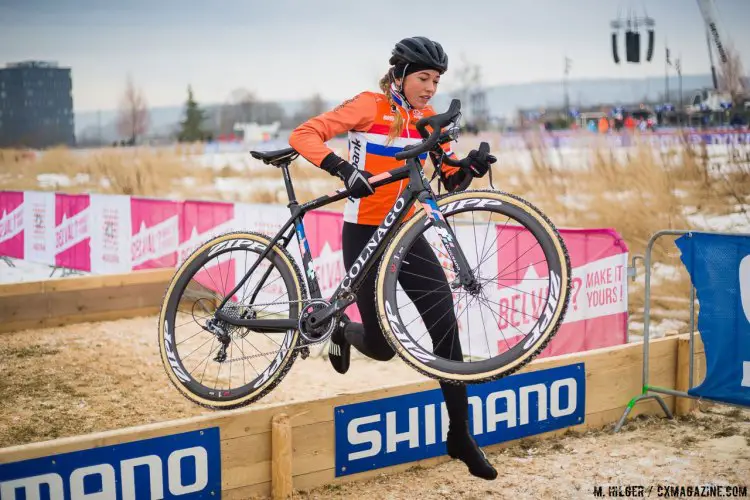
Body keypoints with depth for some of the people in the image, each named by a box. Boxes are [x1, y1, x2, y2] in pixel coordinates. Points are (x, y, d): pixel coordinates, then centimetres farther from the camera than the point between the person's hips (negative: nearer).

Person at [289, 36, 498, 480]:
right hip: (364, 234, -5)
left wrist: (472, 165, -17)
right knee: (383, 346, -5)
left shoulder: (428, 118, 7)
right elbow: (304, 135, -19)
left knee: (446, 328, -4)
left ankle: (460, 435, 6)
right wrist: (343, 168, -35)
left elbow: (452, 180, 5)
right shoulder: (370, 106, -10)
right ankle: (342, 330, 33)